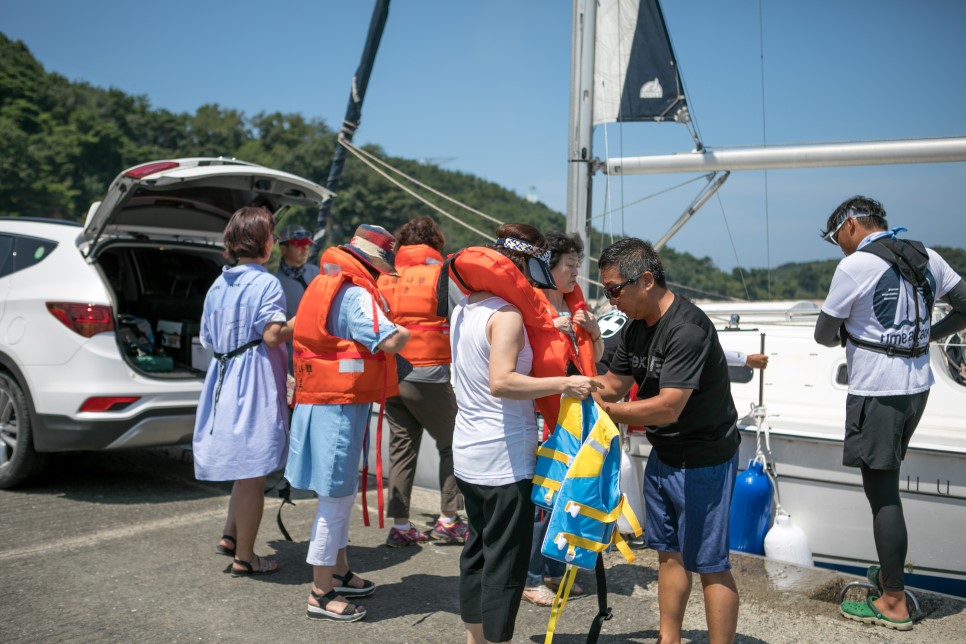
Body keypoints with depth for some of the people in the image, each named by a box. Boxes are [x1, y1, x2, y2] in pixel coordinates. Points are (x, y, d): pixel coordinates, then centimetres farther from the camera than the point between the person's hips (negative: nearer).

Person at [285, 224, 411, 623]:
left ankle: (339, 573, 33)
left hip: (323, 400, 10)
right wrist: (410, 328, -5)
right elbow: (390, 342, -26)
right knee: (335, 499, -3)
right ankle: (321, 595, 5)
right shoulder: (356, 295, -17)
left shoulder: (327, 286, 14)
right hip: (340, 406, -10)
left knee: (341, 494, 20)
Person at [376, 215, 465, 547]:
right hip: (430, 375, -5)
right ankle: (448, 520, 13)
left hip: (390, 376, 5)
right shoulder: (442, 275, -7)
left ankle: (400, 525, 14)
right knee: (452, 445, 11)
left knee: (401, 448, 12)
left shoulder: (385, 278, 6)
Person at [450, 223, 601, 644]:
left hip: (468, 455, 9)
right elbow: (502, 382, -30)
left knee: (477, 551, 19)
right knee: (506, 563, 1)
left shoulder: (465, 309, 10)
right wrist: (564, 384, -26)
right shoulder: (508, 315, -18)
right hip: (505, 461, -9)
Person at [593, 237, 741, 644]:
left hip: (703, 462, -9)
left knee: (709, 565, -1)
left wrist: (603, 410, -25)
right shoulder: (637, 327, 4)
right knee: (668, 553, 17)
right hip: (663, 455, 9)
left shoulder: (687, 328, -26)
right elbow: (613, 385, 11)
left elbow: (668, 408, -31)